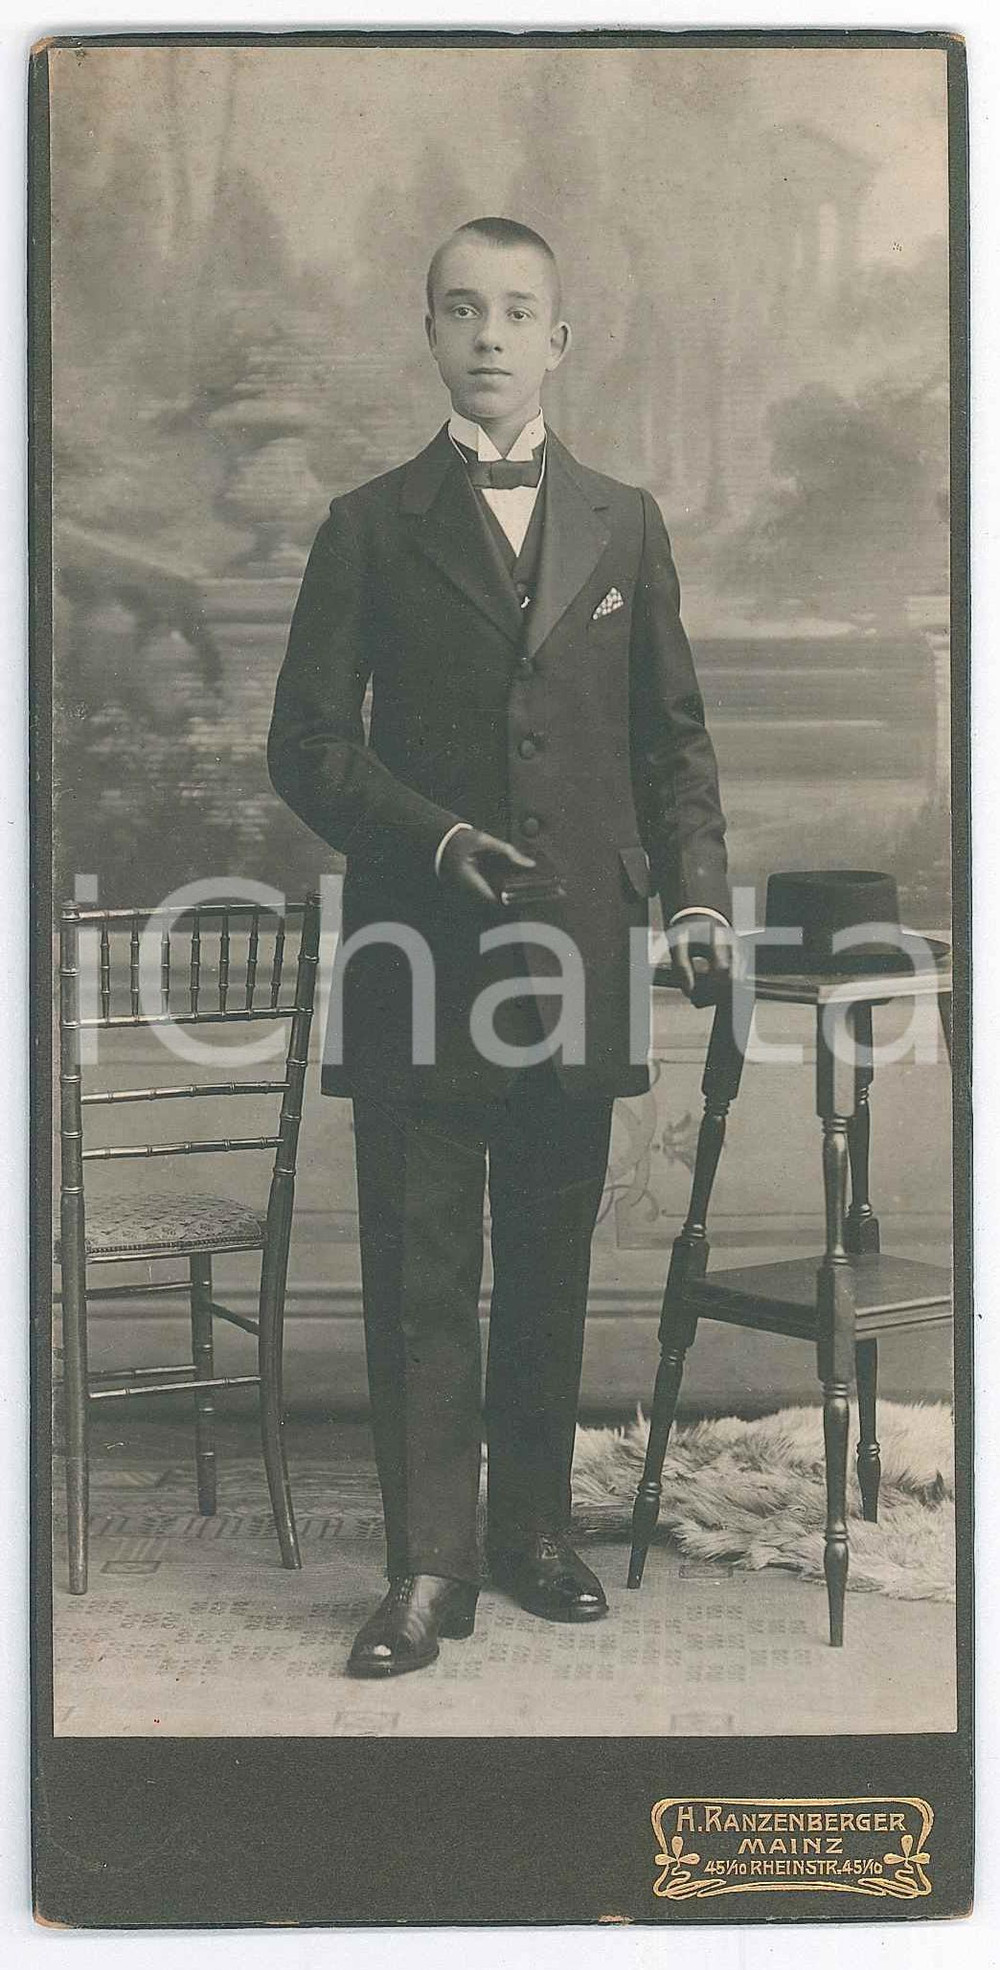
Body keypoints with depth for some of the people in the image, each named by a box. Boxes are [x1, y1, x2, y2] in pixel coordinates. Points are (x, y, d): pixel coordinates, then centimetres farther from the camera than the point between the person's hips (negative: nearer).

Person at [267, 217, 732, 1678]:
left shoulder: (624, 526, 12)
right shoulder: (370, 529, 5)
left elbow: (673, 735, 14)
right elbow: (308, 744, 2)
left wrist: (697, 893, 1)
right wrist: (438, 840, -13)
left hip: (576, 953, 2)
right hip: (418, 952, -2)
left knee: (551, 1267, 11)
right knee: (419, 1272, 0)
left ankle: (534, 1528, 25)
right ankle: (429, 1568, 8)